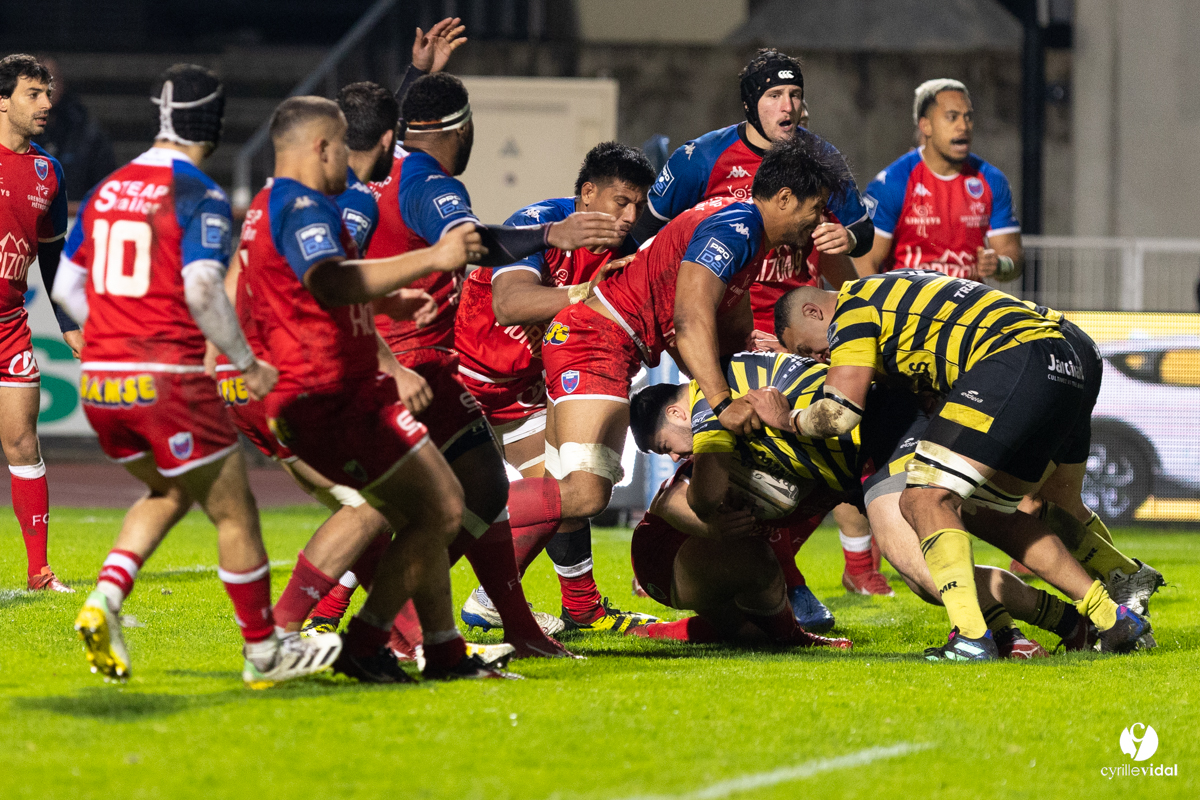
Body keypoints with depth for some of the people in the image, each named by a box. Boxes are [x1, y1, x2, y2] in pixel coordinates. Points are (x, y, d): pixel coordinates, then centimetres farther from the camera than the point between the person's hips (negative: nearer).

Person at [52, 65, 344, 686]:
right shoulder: (200, 197, -9)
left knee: (171, 492, 26)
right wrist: (246, 362, -9)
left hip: (100, 379, 7)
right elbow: (202, 289, -20)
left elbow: (67, 286, 15)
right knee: (233, 512, 8)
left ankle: (105, 600, 4)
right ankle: (263, 653, 16)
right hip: (168, 380, -7)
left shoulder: (106, 191, 11)